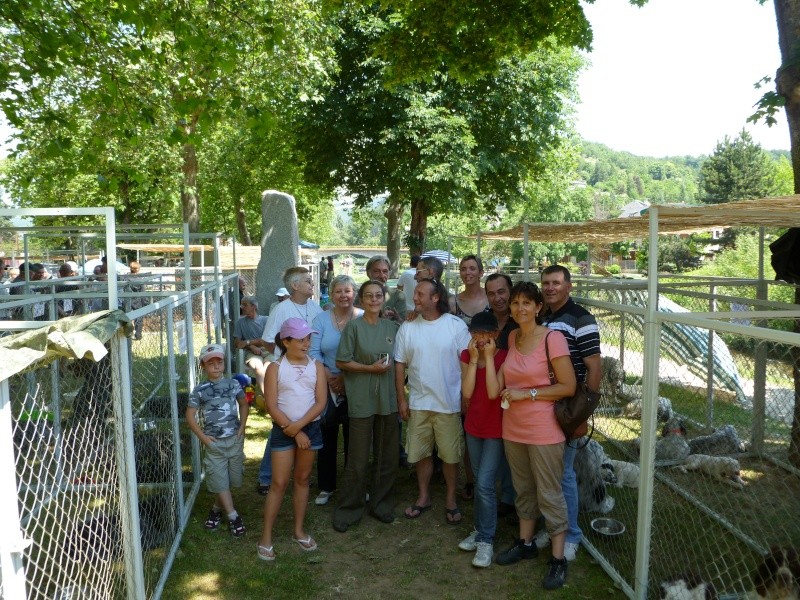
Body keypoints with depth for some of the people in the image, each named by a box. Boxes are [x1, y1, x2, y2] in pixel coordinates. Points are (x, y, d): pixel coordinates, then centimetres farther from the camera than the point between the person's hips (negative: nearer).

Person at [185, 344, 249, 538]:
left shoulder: (233, 384, -1)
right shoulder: (199, 390, -6)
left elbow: (243, 404, 13)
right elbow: (190, 416, -1)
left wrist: (242, 426, 2)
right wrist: (202, 437, -7)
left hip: (235, 439, 2)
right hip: (214, 442, -2)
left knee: (231, 479, 11)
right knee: (220, 481, 0)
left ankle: (217, 508, 33)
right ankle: (233, 516, 9)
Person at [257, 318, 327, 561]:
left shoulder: (316, 366, 1)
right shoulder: (275, 368, -6)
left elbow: (321, 402, -5)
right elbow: (271, 406, -10)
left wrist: (299, 425, -16)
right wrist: (293, 431, -13)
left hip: (310, 428, 3)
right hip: (283, 430, -3)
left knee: (303, 479, 14)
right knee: (279, 483, 0)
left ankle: (299, 530, 28)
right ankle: (266, 537, 12)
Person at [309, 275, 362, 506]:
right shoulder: (321, 319, 1)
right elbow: (314, 352, -5)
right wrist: (330, 378, -16)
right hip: (328, 387, 1)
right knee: (327, 437, 8)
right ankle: (326, 486, 22)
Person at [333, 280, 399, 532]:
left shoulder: (392, 327, 8)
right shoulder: (353, 327, -5)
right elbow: (342, 362, -6)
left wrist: (390, 366, 1)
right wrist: (371, 368, -15)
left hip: (388, 399, 4)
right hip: (361, 400, -4)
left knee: (388, 456, 11)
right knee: (358, 459, 1)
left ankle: (380, 503, 29)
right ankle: (349, 509, 17)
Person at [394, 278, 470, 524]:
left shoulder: (456, 325, -8)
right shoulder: (407, 328, 0)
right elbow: (400, 365, 3)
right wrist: (401, 399, 1)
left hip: (449, 403, -2)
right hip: (418, 402, 3)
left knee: (450, 454, 9)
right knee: (422, 453, 14)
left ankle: (451, 499, 27)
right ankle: (423, 497, 31)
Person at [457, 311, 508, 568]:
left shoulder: (504, 357, -14)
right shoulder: (467, 356, 0)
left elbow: (494, 392, -26)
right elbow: (466, 392, -11)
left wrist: (489, 357, -25)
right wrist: (474, 359, -16)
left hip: (496, 428, -5)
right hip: (474, 425, 5)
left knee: (485, 484, -8)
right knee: (479, 482, 16)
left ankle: (486, 540, 5)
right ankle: (480, 530, 30)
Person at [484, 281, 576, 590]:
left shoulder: (552, 338, -15)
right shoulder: (511, 337, 3)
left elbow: (568, 387, -15)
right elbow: (494, 390, -1)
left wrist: (527, 393, -17)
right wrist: (488, 354, -9)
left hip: (543, 431, -6)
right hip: (513, 429, 6)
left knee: (549, 494, 6)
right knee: (523, 489, 21)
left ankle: (558, 558, 22)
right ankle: (525, 542, 39)